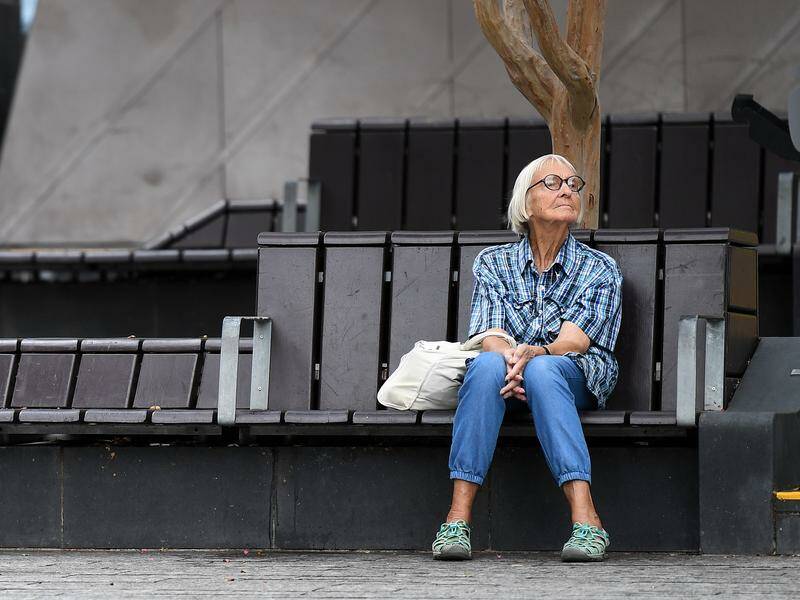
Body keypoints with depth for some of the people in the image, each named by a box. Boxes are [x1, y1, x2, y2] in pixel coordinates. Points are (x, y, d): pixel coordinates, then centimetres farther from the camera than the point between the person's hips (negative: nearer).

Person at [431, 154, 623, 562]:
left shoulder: (600, 269, 6)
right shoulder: (494, 263, 11)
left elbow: (575, 339, -8)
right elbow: (490, 334, -3)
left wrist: (535, 353, -30)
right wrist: (507, 357, -27)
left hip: (577, 380, -1)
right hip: (505, 381, 1)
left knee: (542, 370, -37)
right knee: (487, 364, -35)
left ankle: (585, 518, -49)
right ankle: (458, 516, -41)